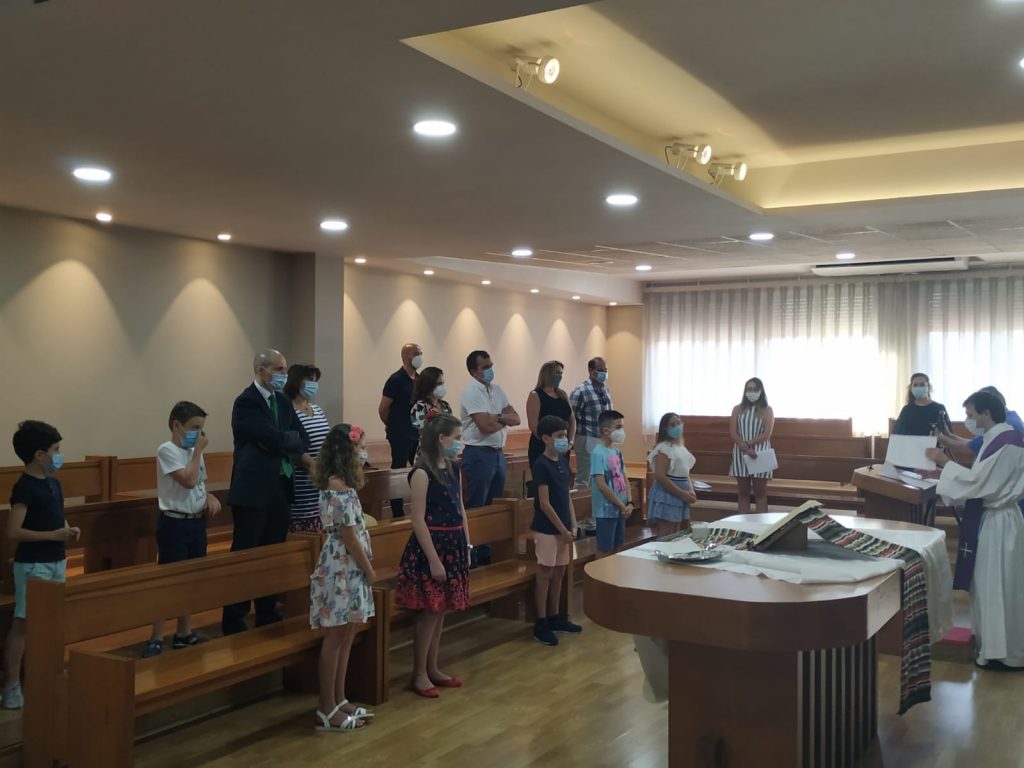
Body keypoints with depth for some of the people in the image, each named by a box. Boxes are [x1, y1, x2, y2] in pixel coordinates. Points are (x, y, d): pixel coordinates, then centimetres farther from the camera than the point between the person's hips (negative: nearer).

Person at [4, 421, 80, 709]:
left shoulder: (54, 483, 9)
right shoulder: (24, 487, -17)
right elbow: (13, 532, -22)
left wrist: (69, 530, 3)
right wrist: (54, 535, -22)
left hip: (57, 561, 8)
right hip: (33, 565, -8)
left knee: (51, 619, 16)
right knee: (23, 623, -4)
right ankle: (13, 685, 3)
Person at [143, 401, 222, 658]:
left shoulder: (193, 451, 12)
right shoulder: (167, 450, -13)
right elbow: (189, 480, -23)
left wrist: (210, 497, 0)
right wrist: (198, 451, -14)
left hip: (197, 522, 8)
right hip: (174, 523, -8)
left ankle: (184, 633, 25)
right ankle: (156, 639, 1)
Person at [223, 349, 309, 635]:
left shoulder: (282, 400, 12)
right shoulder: (246, 402, -13)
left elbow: (296, 439, 8)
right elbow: (275, 439, -21)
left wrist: (310, 462, -9)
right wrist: (297, 440, -3)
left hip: (280, 487, 8)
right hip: (253, 489, -7)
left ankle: (267, 614, 24)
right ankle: (233, 620, 9)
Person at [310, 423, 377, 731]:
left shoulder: (333, 484, 11)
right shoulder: (341, 489, -19)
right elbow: (349, 536, -18)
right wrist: (369, 569, -9)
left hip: (347, 570, 10)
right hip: (342, 570, -10)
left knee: (345, 637, 15)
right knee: (336, 639, -2)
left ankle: (339, 701, 24)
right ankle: (327, 711, 6)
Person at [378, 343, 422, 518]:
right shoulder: (396, 379, -11)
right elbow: (383, 409, -8)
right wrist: (392, 426, 6)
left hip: (417, 433, 7)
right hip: (400, 436, -7)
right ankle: (398, 515, 6)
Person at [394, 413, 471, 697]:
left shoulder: (454, 469, 8)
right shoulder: (422, 473, -16)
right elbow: (418, 521, -18)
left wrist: (466, 546, 11)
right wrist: (433, 559, -19)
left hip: (453, 546, 8)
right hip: (431, 547, -8)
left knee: (441, 612, 13)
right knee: (429, 613, -1)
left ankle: (432, 669, 24)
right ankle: (419, 675, 11)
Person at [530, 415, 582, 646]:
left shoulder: (563, 462, 8)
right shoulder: (541, 465, -16)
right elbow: (544, 504, -17)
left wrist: (573, 525, 7)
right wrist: (563, 529, -15)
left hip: (563, 527, 8)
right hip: (547, 529, -7)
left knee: (559, 573, 14)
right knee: (545, 574, -1)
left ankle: (555, 617, 25)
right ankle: (541, 624, 7)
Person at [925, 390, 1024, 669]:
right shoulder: (996, 439, 10)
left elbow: (980, 482, -24)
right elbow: (983, 480, 13)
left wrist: (945, 462, -17)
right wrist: (944, 472, 4)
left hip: (998, 524, -10)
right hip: (988, 520, 10)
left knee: (997, 589, 0)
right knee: (989, 587, 17)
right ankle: (990, 643, 27)